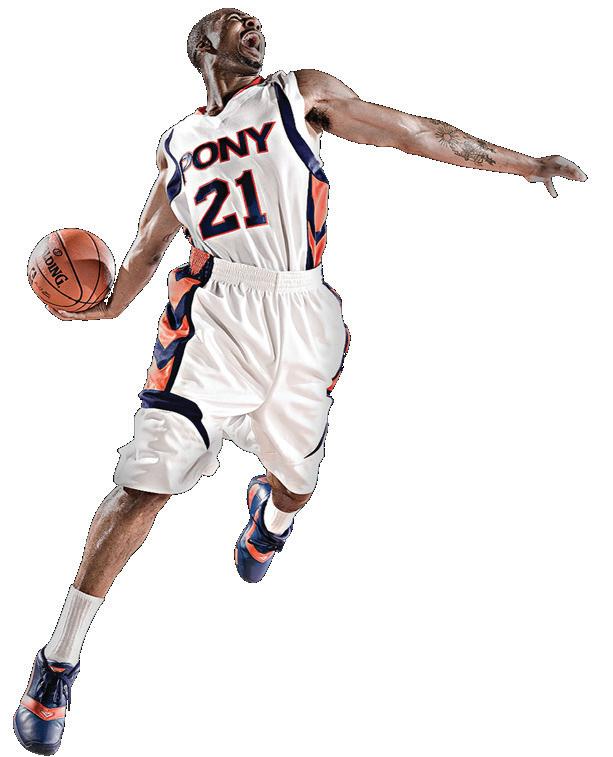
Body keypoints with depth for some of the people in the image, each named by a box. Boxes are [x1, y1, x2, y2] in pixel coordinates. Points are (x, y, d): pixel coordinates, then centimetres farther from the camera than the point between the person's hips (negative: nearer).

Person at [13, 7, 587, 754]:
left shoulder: (302, 96, 12)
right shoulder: (176, 144, 16)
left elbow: (420, 133, 13)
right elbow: (149, 245, 26)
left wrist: (524, 164, 13)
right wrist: (108, 305, 10)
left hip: (304, 325, 1)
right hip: (215, 314, -1)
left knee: (296, 482, 15)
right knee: (145, 483, -13)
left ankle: (269, 515, 57)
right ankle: (57, 665, -3)